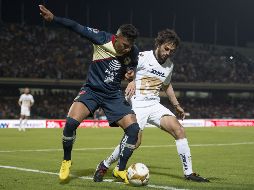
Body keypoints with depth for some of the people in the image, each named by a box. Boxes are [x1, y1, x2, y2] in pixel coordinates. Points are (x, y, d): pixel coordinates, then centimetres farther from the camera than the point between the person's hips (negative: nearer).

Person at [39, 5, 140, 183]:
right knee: (71, 122, -25)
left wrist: (130, 72, -9)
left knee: (133, 128, -13)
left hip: (114, 95, 3)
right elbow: (77, 27, -13)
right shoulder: (102, 39, -17)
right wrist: (53, 18, -20)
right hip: (92, 90, -3)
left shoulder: (133, 52, -7)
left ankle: (121, 170, 5)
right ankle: (66, 161, 1)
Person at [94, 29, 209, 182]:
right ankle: (105, 165, 5)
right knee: (135, 142, -18)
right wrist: (130, 81, -25)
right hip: (137, 105, -6)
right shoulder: (142, 57, -9)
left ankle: (189, 172, -6)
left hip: (155, 106, 6)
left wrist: (176, 105, 30)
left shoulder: (169, 66, 13)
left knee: (179, 130, -12)